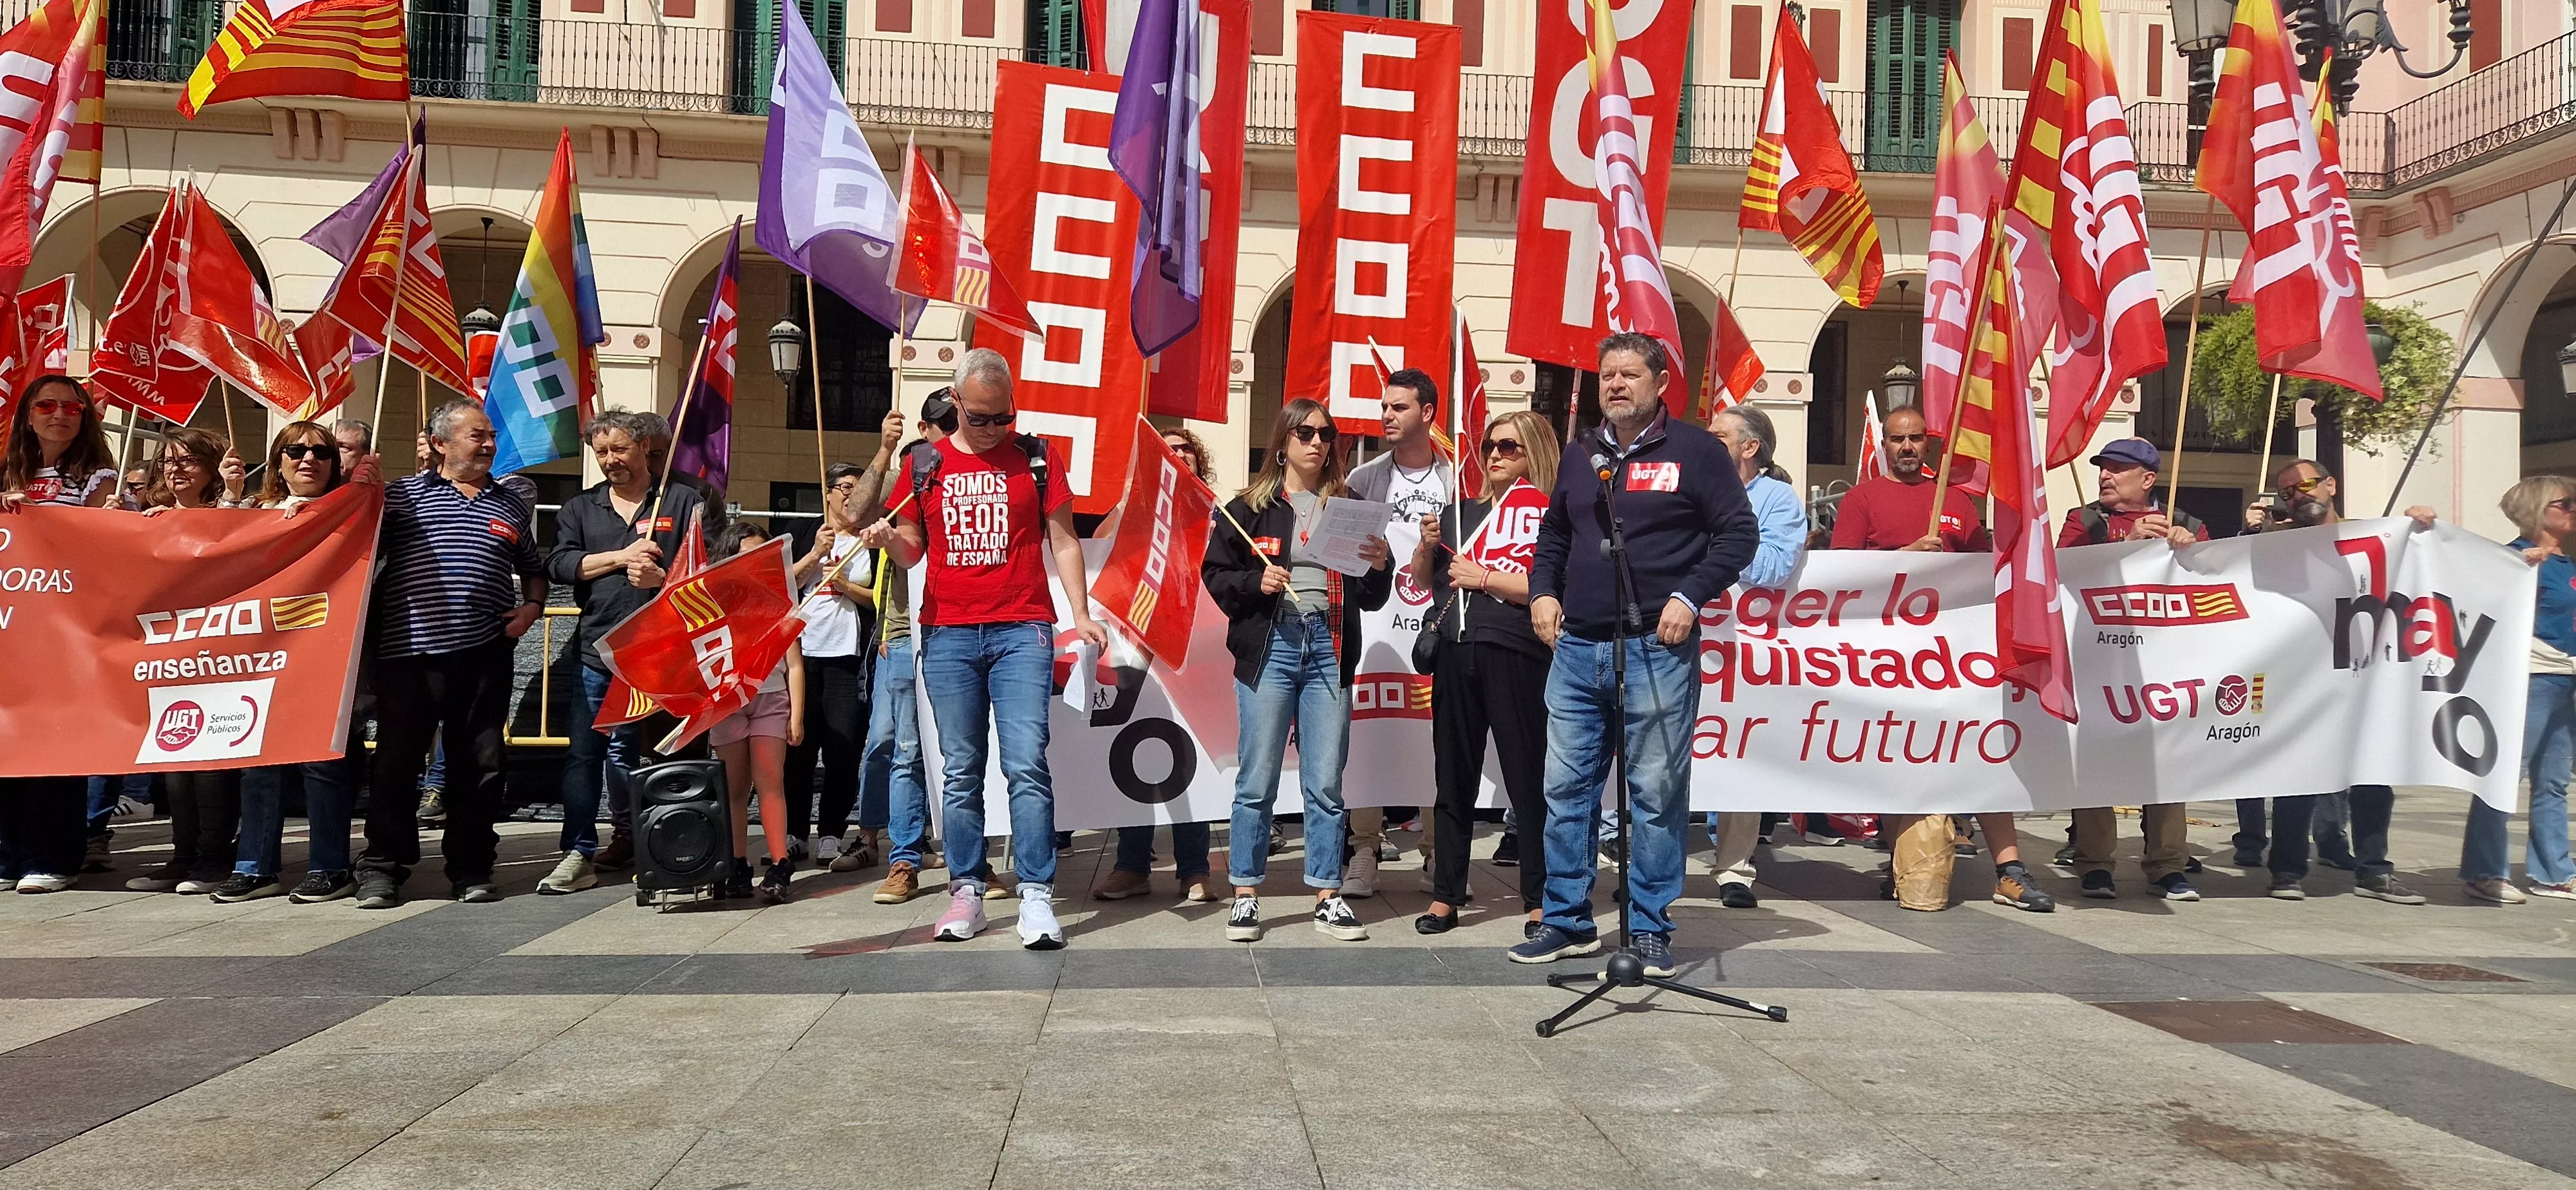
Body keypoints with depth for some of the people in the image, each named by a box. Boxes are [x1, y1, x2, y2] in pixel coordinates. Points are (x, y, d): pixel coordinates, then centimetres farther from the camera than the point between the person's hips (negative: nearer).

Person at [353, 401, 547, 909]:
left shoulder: (512, 502, 17)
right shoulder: (402, 494, 8)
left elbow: (533, 569, 27)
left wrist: (531, 607, 8)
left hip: (485, 654, 2)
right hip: (409, 651, -2)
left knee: (480, 763, 6)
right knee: (396, 760, 0)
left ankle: (472, 867, 16)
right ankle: (383, 867, 10)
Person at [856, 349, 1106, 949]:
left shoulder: (1036, 457, 6)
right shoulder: (926, 465, 11)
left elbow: (1062, 539, 6)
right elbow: (911, 550, 15)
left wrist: (1081, 613, -5)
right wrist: (888, 539, -9)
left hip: (1022, 630, -2)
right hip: (947, 635, 2)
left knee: (1026, 763, -11)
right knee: (960, 770, 5)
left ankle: (1036, 895, -9)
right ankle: (967, 890, 13)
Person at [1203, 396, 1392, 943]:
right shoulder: (1250, 507, 6)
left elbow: (1370, 598, 14)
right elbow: (1216, 574, 6)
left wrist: (1380, 567, -6)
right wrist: (1256, 582, -12)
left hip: (1329, 649, 2)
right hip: (1269, 647, -2)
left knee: (1325, 784, 5)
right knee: (1257, 782, 1)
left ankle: (1328, 897, 14)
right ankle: (1245, 895, 11)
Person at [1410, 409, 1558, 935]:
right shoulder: (1463, 513, 16)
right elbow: (1423, 580, 22)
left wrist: (1484, 577, -12)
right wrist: (1427, 546, 3)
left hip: (1516, 655, -5)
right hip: (1456, 654, 6)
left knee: (1527, 779, -1)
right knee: (1453, 779, 10)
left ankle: (1540, 899, 8)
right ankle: (1446, 896, 17)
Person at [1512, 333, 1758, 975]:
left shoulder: (1695, 449, 0)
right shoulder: (1581, 453, 16)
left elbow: (1740, 533, -1)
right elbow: (1553, 533, 26)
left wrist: (1689, 596, -10)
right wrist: (1543, 590, 9)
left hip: (1657, 650, -5)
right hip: (1577, 647, 5)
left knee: (1657, 794, 1)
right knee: (1565, 788, 7)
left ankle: (1651, 930, 12)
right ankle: (1567, 922, 19)